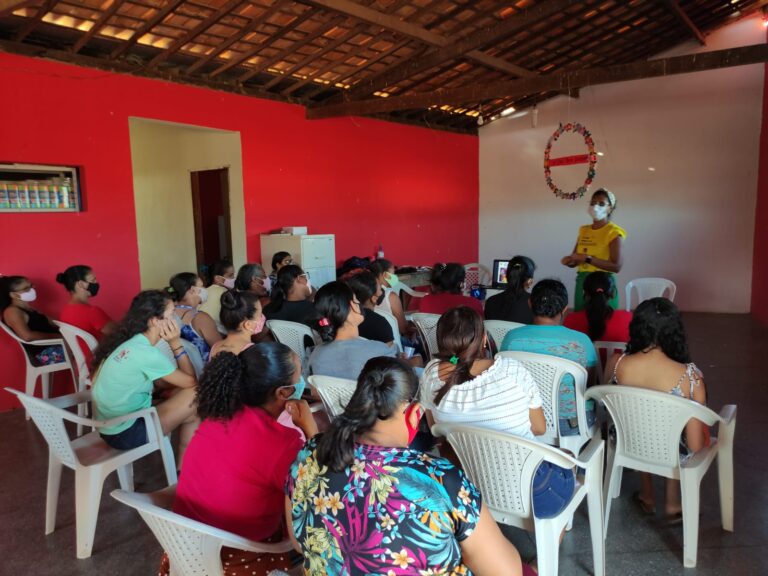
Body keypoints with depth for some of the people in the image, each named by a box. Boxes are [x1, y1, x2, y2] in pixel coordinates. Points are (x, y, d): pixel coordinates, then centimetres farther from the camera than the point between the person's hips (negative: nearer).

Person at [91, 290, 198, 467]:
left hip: (112, 427, 9)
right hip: (125, 434, -9)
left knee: (192, 412, 11)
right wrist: (176, 344, -12)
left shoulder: (129, 342, 3)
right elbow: (191, 382, -12)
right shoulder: (146, 353, -23)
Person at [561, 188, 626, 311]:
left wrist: (588, 259, -23)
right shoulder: (584, 230, 11)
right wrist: (569, 260, -8)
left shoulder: (614, 232, -7)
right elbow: (575, 259, 15)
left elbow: (617, 266, -18)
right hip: (582, 284, 6)